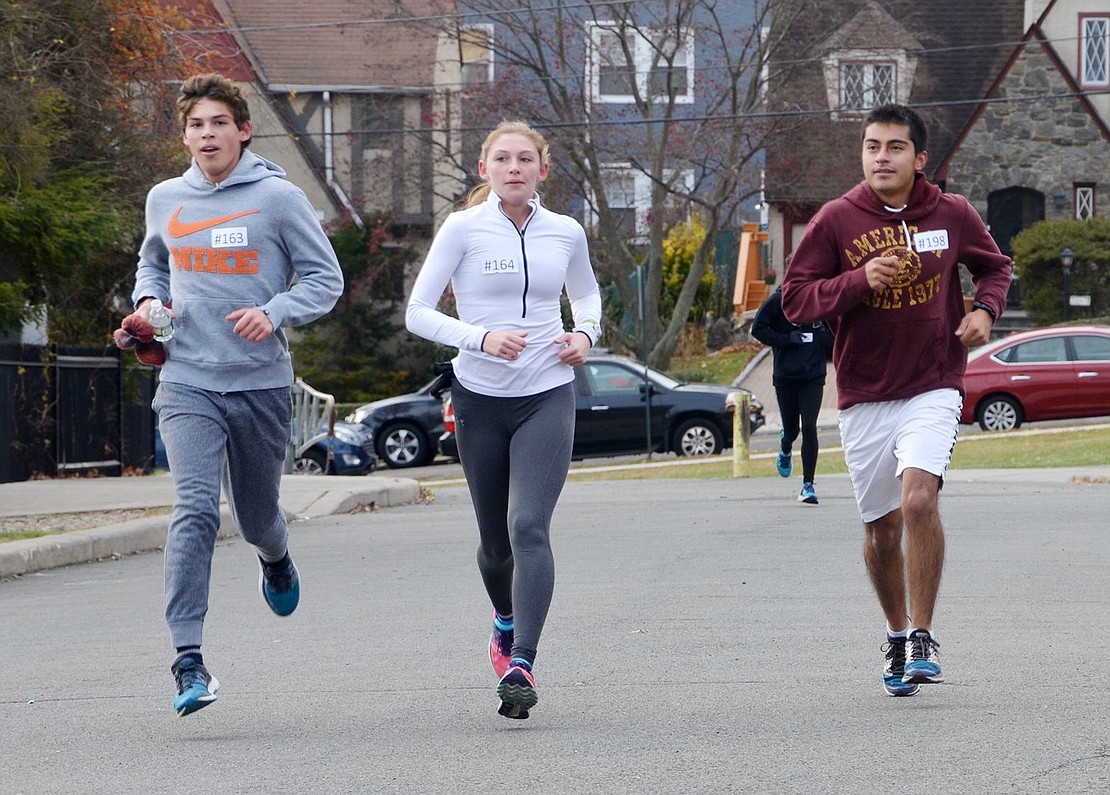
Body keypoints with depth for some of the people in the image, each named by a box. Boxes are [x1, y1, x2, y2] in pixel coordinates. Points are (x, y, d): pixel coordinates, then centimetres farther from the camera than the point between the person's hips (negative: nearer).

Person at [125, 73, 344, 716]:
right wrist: (147, 299, 5)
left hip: (262, 382, -1)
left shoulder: (279, 198, -4)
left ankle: (277, 557, 55)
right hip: (188, 381, 1)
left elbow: (325, 278, -1)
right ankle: (189, 660, -22)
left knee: (258, 514, 15)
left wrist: (274, 312, -18)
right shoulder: (165, 200, 7)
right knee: (195, 510, -18)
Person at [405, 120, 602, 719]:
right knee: (495, 539, 12)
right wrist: (482, 338, -20)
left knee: (529, 527, -18)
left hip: (547, 398, 0)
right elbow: (418, 313, -6)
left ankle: (521, 664, -24)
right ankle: (505, 619, 44)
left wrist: (586, 335, 4)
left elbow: (585, 293, 25)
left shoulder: (566, 234, 4)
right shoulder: (463, 229, -4)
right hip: (481, 399, 0)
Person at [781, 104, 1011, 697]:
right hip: (863, 397, 1)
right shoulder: (837, 220, -2)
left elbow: (994, 266, 19)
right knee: (881, 529, 9)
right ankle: (897, 637, 32)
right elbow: (795, 298, -3)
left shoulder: (953, 215, 1)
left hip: (932, 389, -1)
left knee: (919, 500, -23)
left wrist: (985, 309, -2)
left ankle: (922, 637, -12)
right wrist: (859, 280, -17)